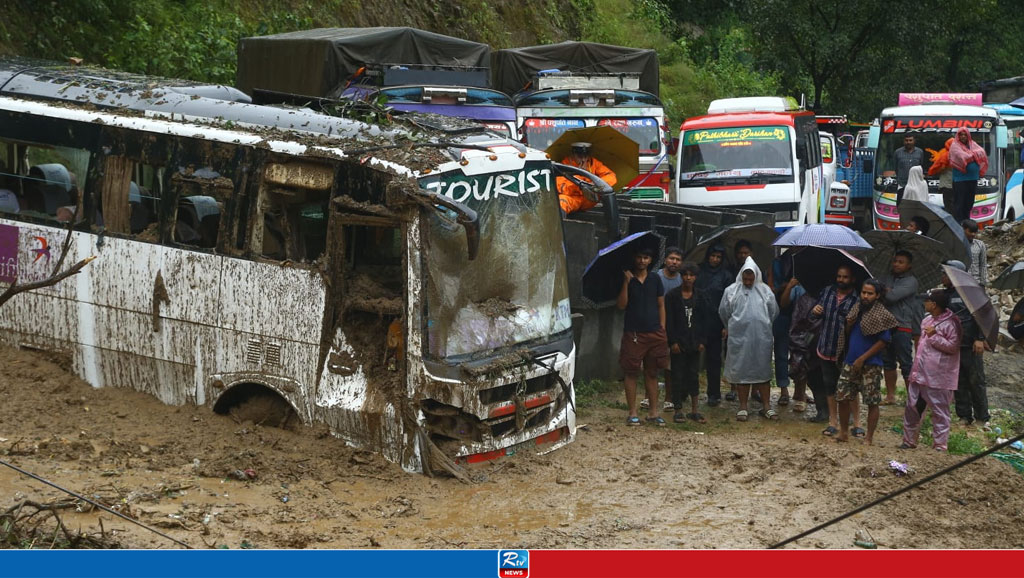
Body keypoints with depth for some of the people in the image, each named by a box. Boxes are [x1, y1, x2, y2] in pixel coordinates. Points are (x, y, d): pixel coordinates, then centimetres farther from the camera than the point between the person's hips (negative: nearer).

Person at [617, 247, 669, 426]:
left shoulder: (655, 280, 9)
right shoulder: (627, 279, 2)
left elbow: (661, 305, 12)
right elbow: (621, 305, -7)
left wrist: (662, 329, 4)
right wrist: (626, 283, -16)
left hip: (654, 333, 2)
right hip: (633, 333, -2)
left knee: (652, 373, 8)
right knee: (631, 373, 0)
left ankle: (653, 412, 14)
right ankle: (632, 413, 6)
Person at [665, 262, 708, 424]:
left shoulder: (700, 297, 9)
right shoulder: (672, 296, -1)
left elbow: (704, 320, 9)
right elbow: (668, 320, -4)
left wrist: (702, 341, 0)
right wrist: (673, 342, -11)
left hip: (694, 343, 3)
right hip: (678, 343, -3)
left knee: (694, 376, 5)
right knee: (678, 377, 0)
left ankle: (694, 411, 11)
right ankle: (678, 411, 5)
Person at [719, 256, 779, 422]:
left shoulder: (765, 290, 6)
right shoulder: (731, 291, 2)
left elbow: (774, 311, 14)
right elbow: (723, 312, 11)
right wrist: (730, 327, 20)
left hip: (761, 337, 1)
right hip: (739, 337, -1)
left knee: (762, 370, 7)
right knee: (741, 371, 4)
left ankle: (767, 406, 14)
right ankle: (743, 407, 12)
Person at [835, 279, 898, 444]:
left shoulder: (882, 315, -9)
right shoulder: (857, 310, 10)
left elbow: (883, 341, -12)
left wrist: (862, 358, -14)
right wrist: (848, 324, -4)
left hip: (871, 364, -6)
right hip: (850, 361, 6)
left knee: (872, 402, 0)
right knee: (842, 397, 5)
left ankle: (869, 437, 9)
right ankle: (843, 432, 19)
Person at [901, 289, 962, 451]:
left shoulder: (950, 323, -14)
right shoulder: (927, 320, 13)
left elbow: (953, 346, -20)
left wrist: (934, 336, -20)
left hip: (938, 377, -9)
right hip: (920, 374, 9)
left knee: (939, 412, 1)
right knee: (912, 407, 13)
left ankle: (939, 445, 7)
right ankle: (909, 440, 23)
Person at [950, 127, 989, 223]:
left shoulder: (972, 144, 15)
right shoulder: (955, 146, -2)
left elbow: (982, 152, 1)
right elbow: (962, 157, -16)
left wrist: (970, 154, -10)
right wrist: (974, 155, -3)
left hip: (973, 178, 6)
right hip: (960, 178, -6)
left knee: (969, 202, 11)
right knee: (959, 203, -6)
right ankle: (958, 223, -5)